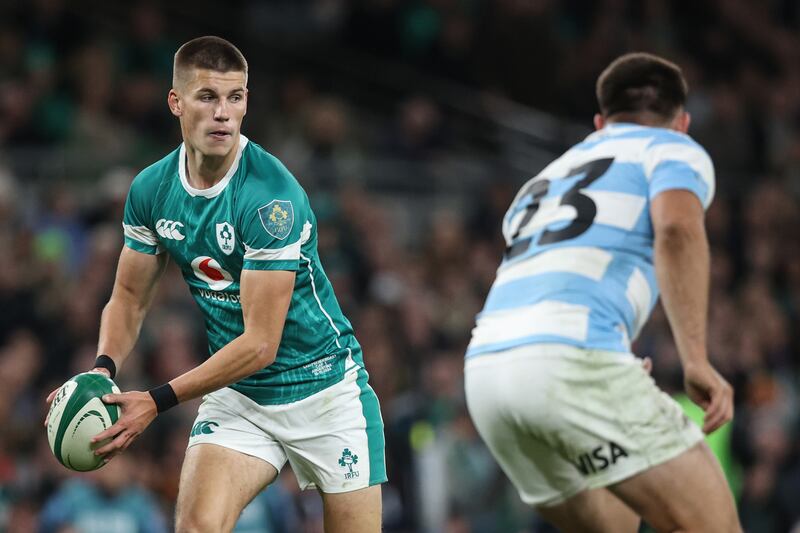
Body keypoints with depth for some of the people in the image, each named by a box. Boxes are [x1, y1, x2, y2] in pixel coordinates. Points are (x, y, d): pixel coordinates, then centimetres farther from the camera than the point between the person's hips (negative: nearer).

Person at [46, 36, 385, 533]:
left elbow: (259, 344, -24)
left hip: (324, 389, -4)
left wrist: (158, 400, -25)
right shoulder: (151, 189, -5)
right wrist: (105, 368, -12)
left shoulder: (272, 197, -24)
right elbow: (130, 296, 9)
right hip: (237, 394, 4)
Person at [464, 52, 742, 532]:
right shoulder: (675, 149, 14)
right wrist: (696, 360, -14)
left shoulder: (547, 179, 35)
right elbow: (677, 228, -9)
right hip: (572, 355, -7)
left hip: (485, 366, 7)